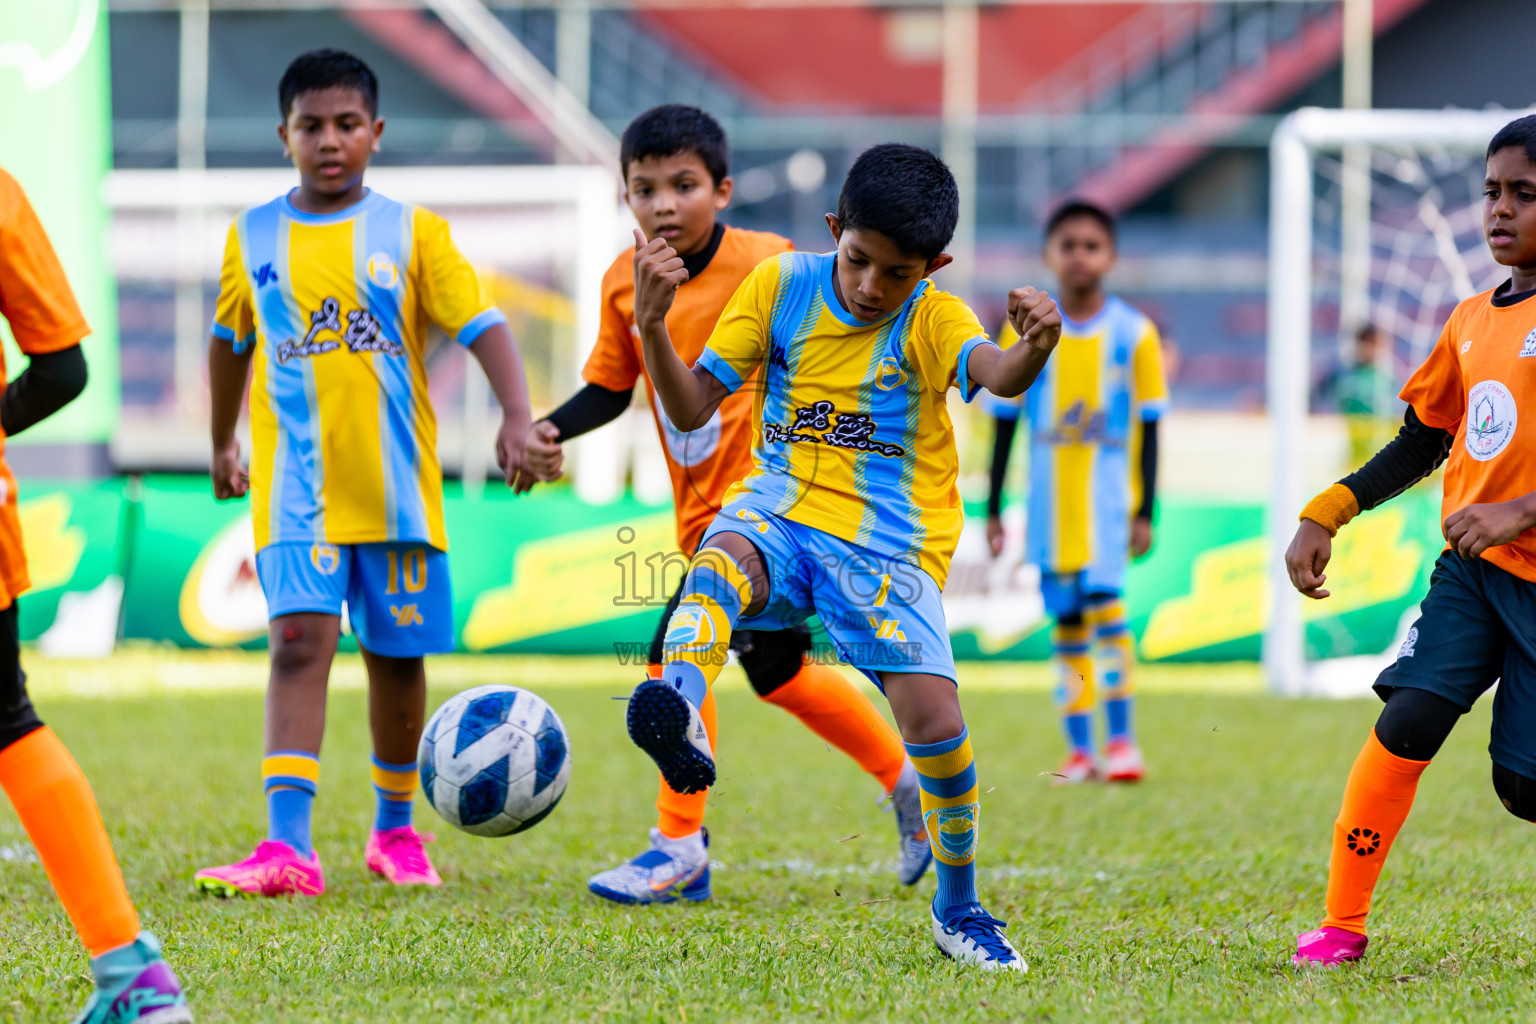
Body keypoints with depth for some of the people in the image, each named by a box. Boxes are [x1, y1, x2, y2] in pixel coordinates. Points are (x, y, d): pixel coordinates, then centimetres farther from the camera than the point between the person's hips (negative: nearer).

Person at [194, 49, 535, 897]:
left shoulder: (412, 233, 0)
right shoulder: (252, 238, 6)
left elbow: (482, 326, -8)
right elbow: (229, 344, 21)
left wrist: (516, 417, -23)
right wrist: (222, 444, 29)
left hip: (397, 487, 0)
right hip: (296, 486, 0)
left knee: (397, 658, 9)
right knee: (298, 642, -16)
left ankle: (395, 828, 30)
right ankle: (288, 849, -23)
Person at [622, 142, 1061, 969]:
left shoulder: (931, 320, -4)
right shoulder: (779, 285, 3)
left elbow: (994, 373, -28)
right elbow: (693, 408, 2)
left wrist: (1032, 352, -52)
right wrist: (653, 326, -16)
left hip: (889, 544, -1)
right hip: (781, 511, 1)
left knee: (935, 722, -14)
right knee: (720, 563, -35)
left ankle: (957, 908, 10)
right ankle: (678, 713, -65)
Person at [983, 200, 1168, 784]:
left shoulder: (1133, 333, 0)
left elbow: (1149, 427, 3)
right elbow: (1005, 422, 9)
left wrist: (1146, 511, -2)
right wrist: (993, 509, 7)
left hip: (1108, 495, -2)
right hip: (1050, 502, 2)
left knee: (1103, 600, -18)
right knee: (1066, 621, 4)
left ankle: (1121, 738, -12)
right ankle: (1078, 749, 9)